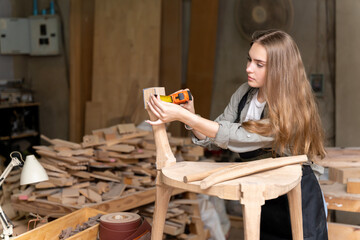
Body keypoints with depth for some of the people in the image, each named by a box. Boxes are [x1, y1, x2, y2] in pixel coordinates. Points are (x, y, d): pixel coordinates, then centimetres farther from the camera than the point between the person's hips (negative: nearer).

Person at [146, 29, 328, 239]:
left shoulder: (290, 110, -25)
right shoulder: (245, 93, -3)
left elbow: (235, 137, -33)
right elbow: (212, 139, -1)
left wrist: (181, 115, -35)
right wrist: (191, 115, -20)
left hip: (296, 202, -6)